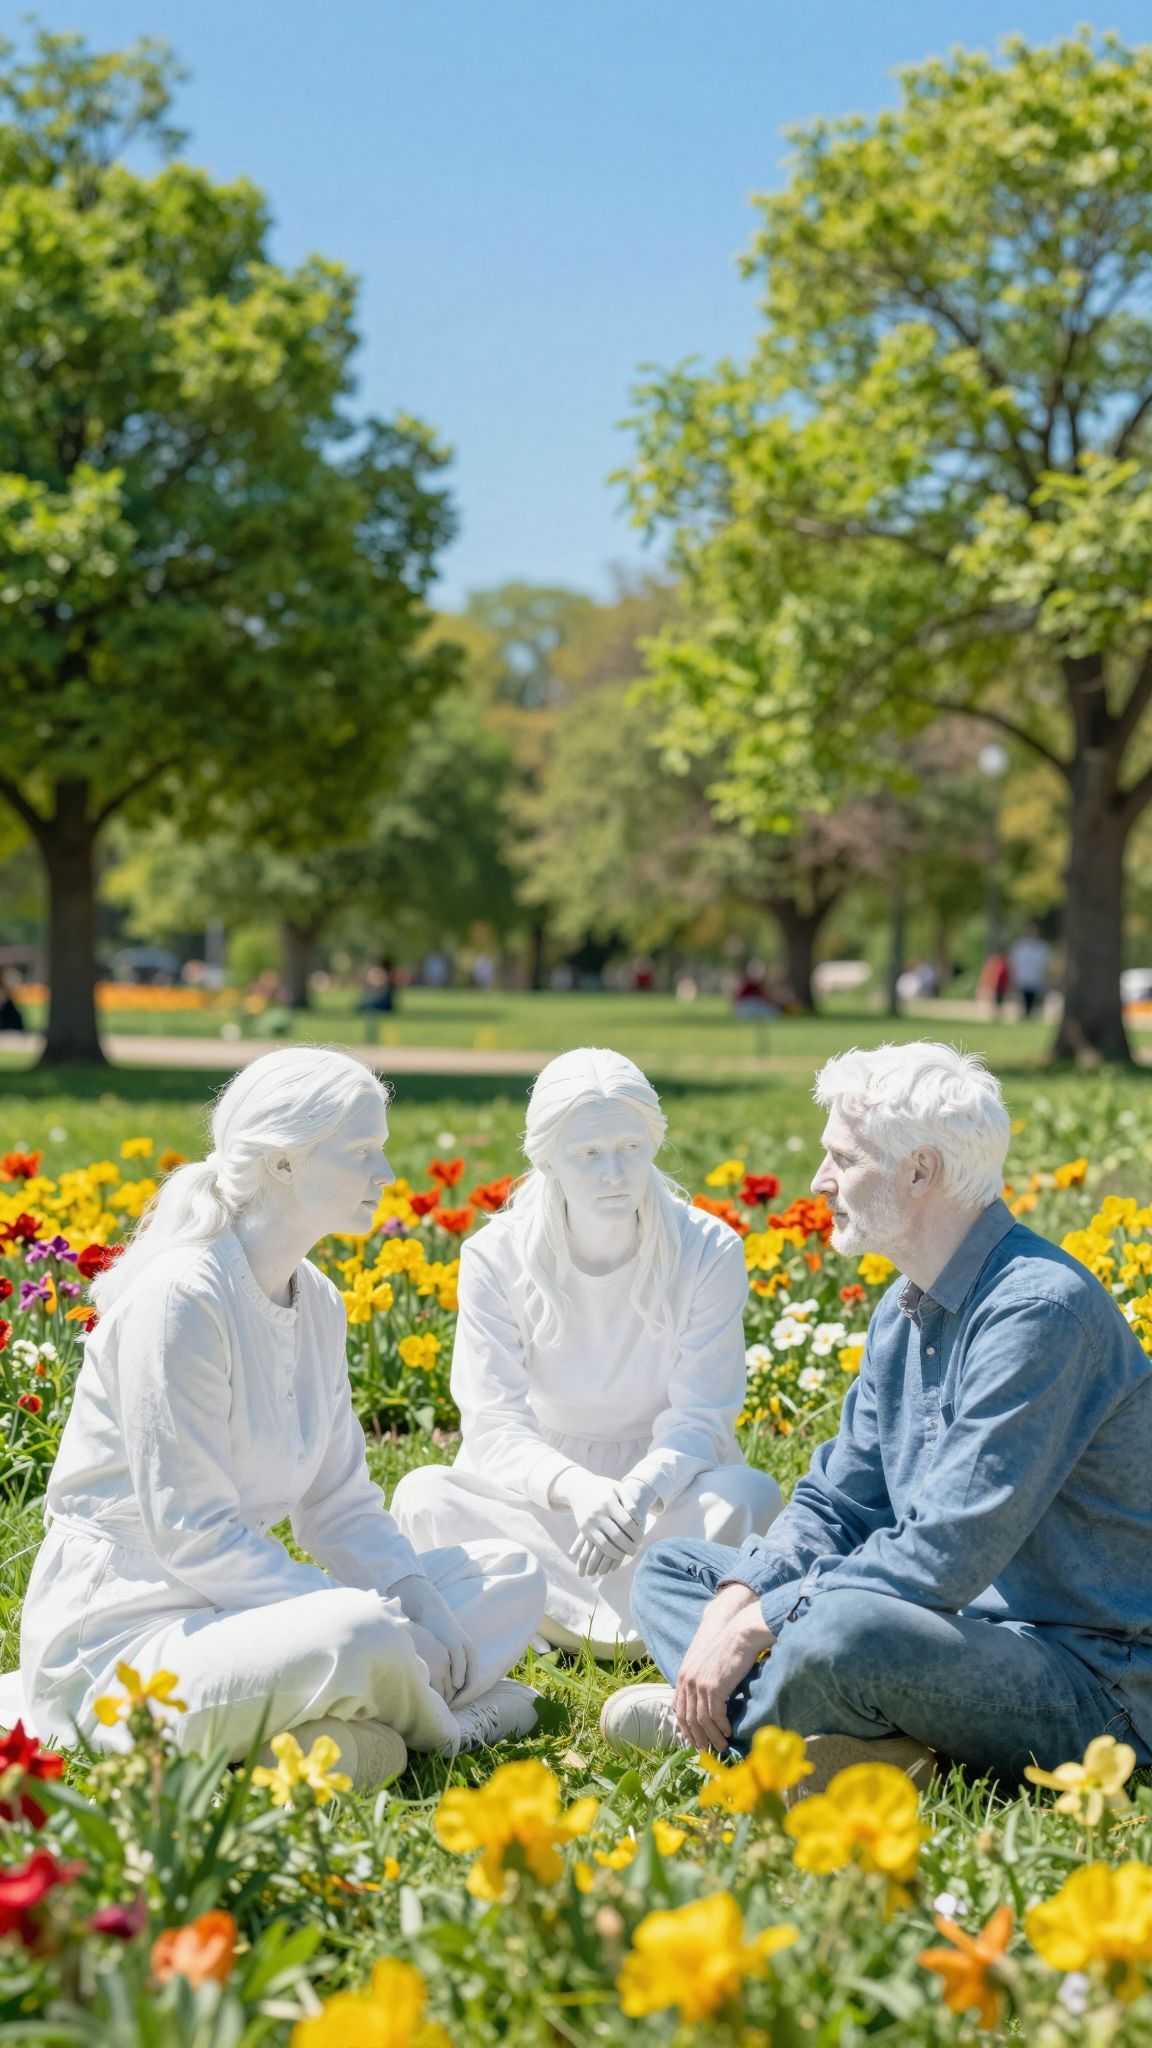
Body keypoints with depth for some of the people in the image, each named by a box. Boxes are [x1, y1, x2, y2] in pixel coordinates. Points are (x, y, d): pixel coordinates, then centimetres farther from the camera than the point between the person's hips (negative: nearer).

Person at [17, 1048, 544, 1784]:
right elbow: (189, 1531, -22)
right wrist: (373, 1624, -22)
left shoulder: (316, 1301, 10)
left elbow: (340, 1504, 11)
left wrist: (420, 1601, -9)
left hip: (235, 1608, 10)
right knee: (360, 1640, -36)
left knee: (512, 1574, 2)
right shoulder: (180, 1296, -18)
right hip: (119, 1636, -9)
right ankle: (446, 1726, -3)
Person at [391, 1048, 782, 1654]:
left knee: (751, 1494, -32)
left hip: (665, 1493, 0)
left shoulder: (708, 1252, -10)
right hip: (538, 1500, 0)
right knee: (423, 1496, -29)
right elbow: (493, 1427, -17)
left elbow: (700, 1420, -13)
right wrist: (575, 1488, -39)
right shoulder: (496, 1259, -10)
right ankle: (642, 1618, -25)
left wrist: (640, 1491, -37)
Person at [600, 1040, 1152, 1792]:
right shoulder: (905, 1311, 10)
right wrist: (737, 1599, -8)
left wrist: (754, 1625, -21)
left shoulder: (1040, 1309, -22)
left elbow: (946, 1554, -26)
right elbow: (836, 1503, 11)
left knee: (848, 1631, -39)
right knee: (669, 1570, 10)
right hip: (953, 1628, 10)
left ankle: (726, 1716, -6)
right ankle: (866, 1742, -16)